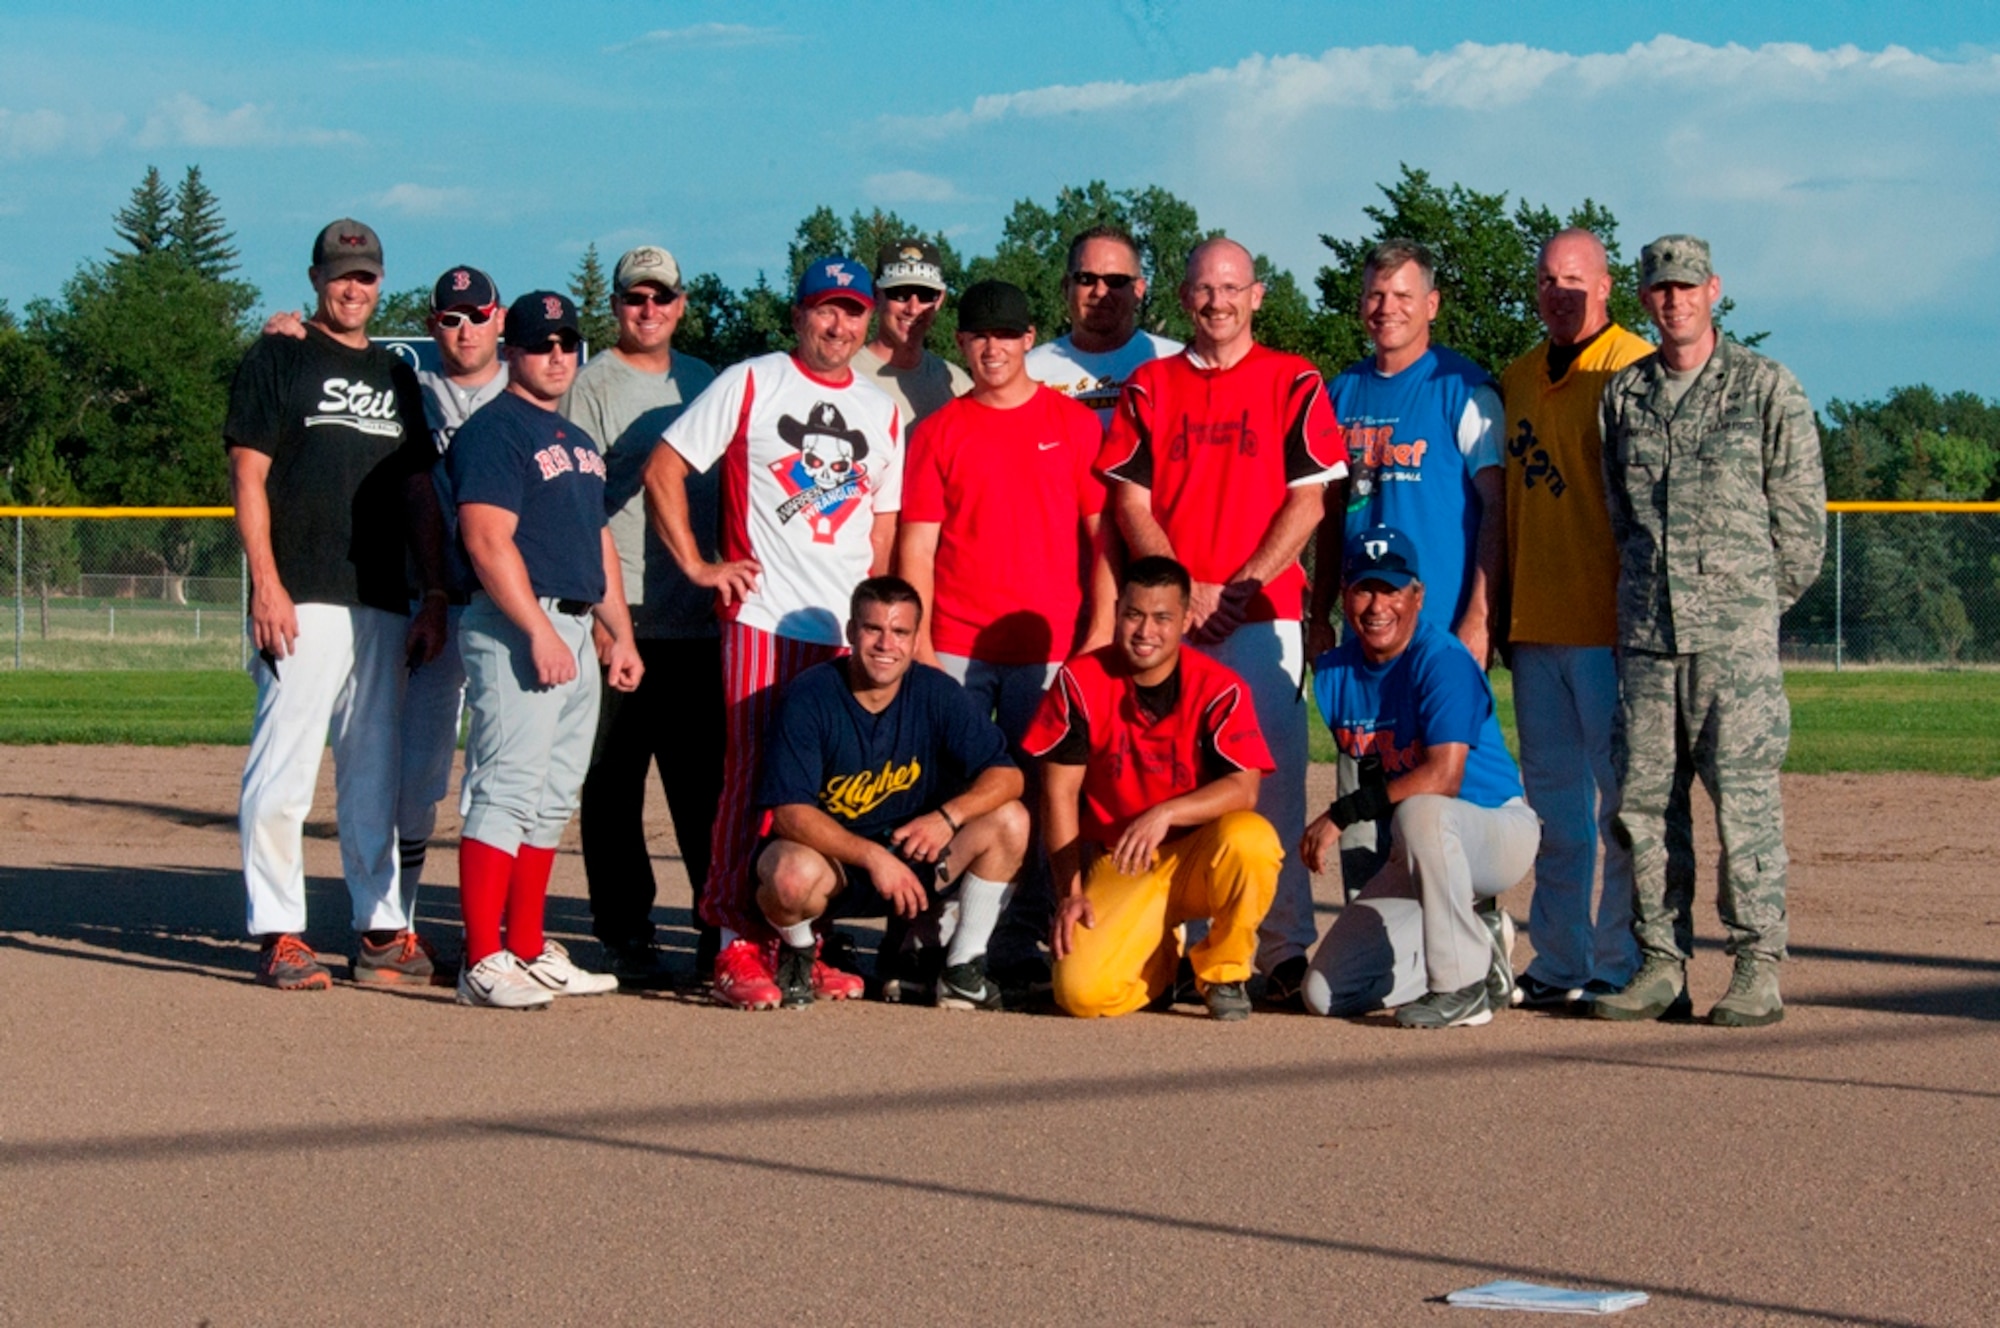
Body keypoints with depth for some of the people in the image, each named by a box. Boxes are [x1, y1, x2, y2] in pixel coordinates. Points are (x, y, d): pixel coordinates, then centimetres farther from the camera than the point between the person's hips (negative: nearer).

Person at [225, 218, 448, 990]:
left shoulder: (396, 377, 19)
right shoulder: (276, 361, 3)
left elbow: (419, 492, 18)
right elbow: (248, 477, -4)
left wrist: (434, 596, 8)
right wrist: (267, 585, -14)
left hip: (384, 607, 6)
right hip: (301, 603, -5)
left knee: (378, 778, 8)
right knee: (284, 772, -7)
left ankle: (383, 927, 13)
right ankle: (277, 933, -4)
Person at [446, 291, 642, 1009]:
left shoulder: (579, 441, 21)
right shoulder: (494, 430, -7)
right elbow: (488, 542, -17)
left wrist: (621, 634, 19)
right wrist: (540, 631, -22)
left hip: (574, 631, 9)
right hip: (515, 627, -9)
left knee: (553, 801, 10)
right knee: (506, 791, -12)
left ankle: (530, 953, 16)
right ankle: (483, 964, -14)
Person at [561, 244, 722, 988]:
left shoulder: (707, 385, 17)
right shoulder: (591, 385, 1)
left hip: (700, 621, 5)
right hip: (621, 620, -4)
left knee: (707, 783, 7)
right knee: (614, 786, -1)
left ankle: (721, 928, 12)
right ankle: (624, 936, 4)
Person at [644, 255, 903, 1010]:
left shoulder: (882, 413, 17)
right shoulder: (750, 386, 3)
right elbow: (663, 469, 2)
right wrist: (697, 565, -4)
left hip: (852, 634, 4)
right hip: (763, 622, -4)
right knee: (754, 780, -8)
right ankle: (738, 947, -5)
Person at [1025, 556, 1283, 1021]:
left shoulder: (1220, 688, -8)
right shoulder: (1080, 681, -5)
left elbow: (1243, 789, -19)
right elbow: (1059, 792, -3)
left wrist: (1165, 814, -34)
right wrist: (1070, 891, -9)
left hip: (1199, 860, -1)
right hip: (1117, 870, 1)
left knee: (1251, 838, -36)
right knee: (1081, 993, -24)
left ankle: (1223, 973, -6)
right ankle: (1159, 960, 16)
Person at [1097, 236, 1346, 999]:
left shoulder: (1294, 384, 5)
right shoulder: (1148, 388, 12)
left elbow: (1308, 501, 0)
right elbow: (1130, 501, 6)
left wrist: (1241, 587, -10)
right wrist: (1185, 591, -7)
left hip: (1262, 613, -2)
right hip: (1166, 614, 2)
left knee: (1270, 779, -6)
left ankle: (1284, 949, -4)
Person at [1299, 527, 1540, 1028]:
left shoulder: (1442, 660, -19)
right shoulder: (1334, 671, 3)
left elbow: (1443, 777, -30)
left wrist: (1343, 813, -28)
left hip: (1502, 832, -7)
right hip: (1415, 855, 7)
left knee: (1420, 811, -42)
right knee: (1326, 992, -5)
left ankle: (1462, 987, -28)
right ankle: (1477, 957, 15)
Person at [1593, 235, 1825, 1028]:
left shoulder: (1766, 388, 0)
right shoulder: (1623, 395, 12)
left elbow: (1802, 517, 3)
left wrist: (1755, 605, 7)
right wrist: (1645, 594, 14)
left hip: (1734, 632, -4)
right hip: (1645, 630, 4)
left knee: (1745, 799, -6)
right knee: (1641, 798, 3)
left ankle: (1759, 967, -1)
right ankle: (1660, 961, 11)